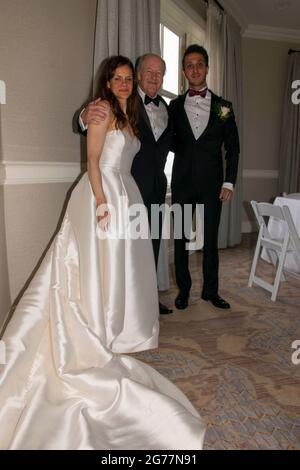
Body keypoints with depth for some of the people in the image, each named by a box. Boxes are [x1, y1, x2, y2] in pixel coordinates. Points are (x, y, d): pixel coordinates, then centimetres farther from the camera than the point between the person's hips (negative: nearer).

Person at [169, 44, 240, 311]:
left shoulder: (223, 106, 6)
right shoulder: (175, 105, 8)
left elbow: (233, 147, 5)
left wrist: (229, 182, -2)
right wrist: (182, 150, -9)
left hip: (212, 184, 0)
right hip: (183, 182, 1)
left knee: (211, 239, 5)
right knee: (181, 238, 5)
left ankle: (211, 290, 19)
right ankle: (183, 290, 19)